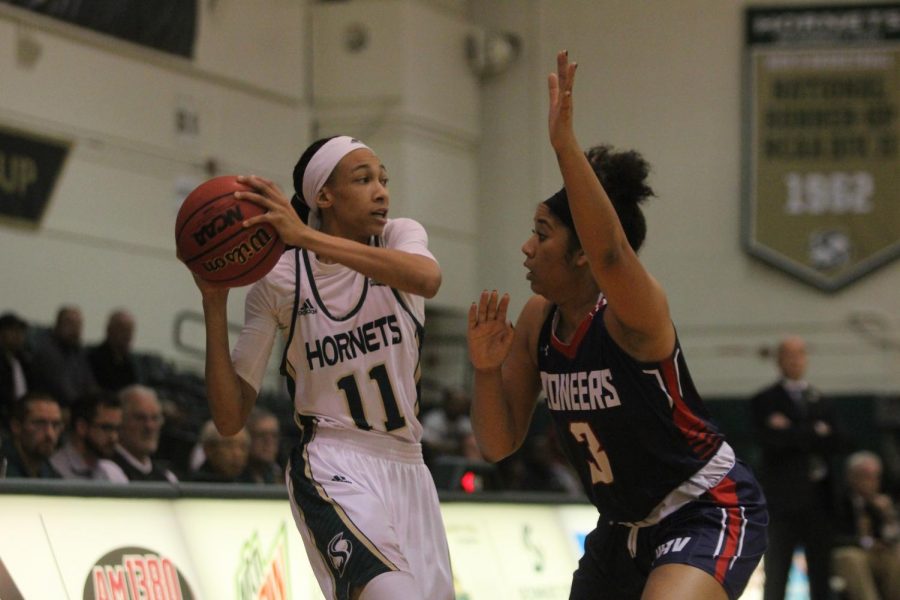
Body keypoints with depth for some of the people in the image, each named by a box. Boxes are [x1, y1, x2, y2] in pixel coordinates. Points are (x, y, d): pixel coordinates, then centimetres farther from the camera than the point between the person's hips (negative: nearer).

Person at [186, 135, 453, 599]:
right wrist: (214, 304, -16)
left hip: (407, 468, 5)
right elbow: (230, 417, -6)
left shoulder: (400, 237, 1)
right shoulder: (279, 282, -5)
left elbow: (427, 278, -27)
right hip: (332, 465, -5)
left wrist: (306, 238, -34)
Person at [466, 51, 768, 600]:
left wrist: (566, 145, -54)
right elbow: (499, 444, 2)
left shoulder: (632, 312, -22)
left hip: (709, 511, -9)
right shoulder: (537, 320, -1)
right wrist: (487, 369, -16)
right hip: (626, 528, 9)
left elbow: (610, 252, -47)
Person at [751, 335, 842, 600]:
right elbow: (772, 440, -13)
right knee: (776, 572, -4)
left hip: (818, 497, 4)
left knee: (820, 572, 3)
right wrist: (815, 433, -6)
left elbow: (833, 444, 2)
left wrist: (793, 433, -8)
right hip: (784, 496, -4)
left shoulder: (821, 402, 17)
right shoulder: (765, 401, 4)